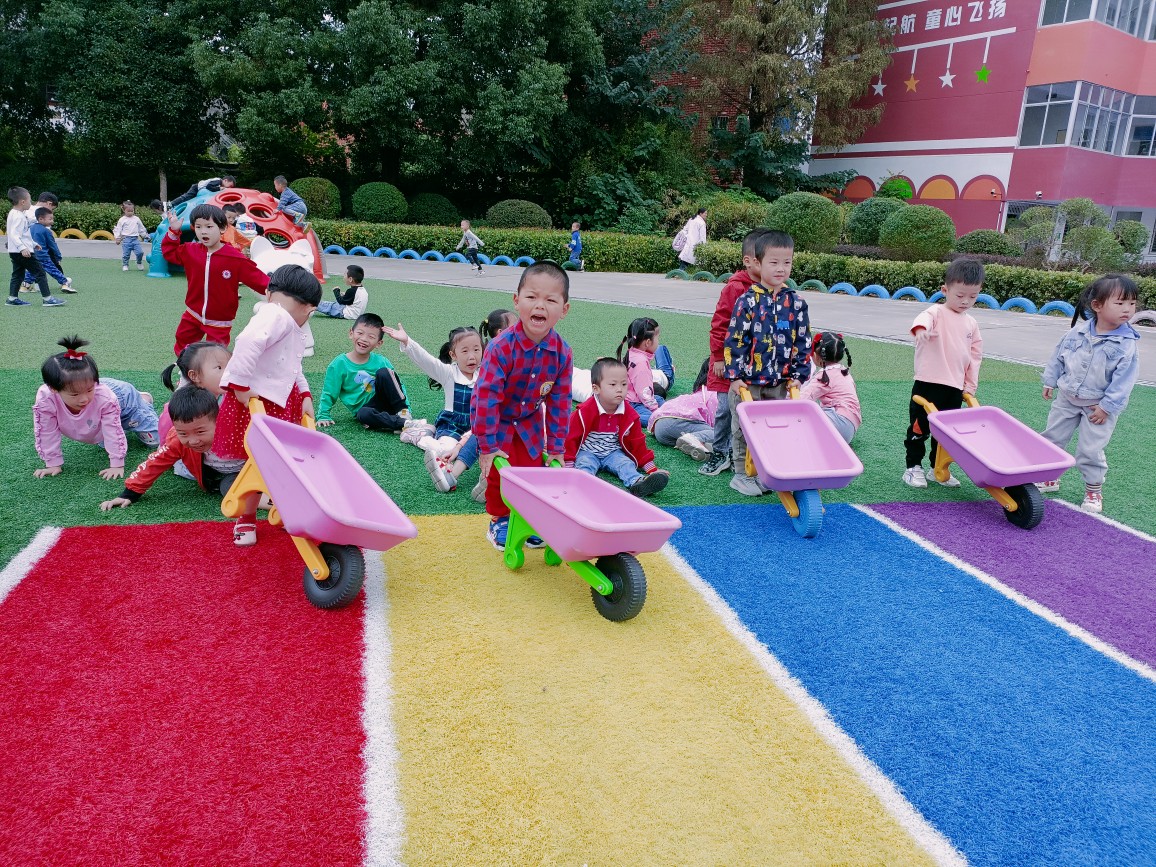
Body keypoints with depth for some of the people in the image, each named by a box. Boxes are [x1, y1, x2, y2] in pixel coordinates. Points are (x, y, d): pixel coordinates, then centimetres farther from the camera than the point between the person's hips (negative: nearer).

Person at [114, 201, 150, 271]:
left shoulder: (137, 219, 10)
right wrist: (117, 238, -2)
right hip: (126, 239, -2)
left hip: (135, 239, 2)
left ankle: (139, 263, 16)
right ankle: (125, 265, 15)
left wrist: (145, 236, 22)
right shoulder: (122, 220, 3)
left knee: (140, 252, -9)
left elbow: (141, 228, 20)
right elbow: (118, 229, 4)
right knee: (126, 254, -1)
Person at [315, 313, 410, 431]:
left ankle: (403, 413, -21)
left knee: (384, 372, -22)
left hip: (384, 403, 2)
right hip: (364, 408, -2)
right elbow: (329, 394, 3)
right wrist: (324, 416, -1)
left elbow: (399, 386, 8)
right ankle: (403, 423, -35)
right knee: (364, 415, -38)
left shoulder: (381, 362, -1)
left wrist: (406, 409, 1)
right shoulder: (340, 364, -5)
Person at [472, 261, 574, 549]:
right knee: (500, 472, -1)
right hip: (495, 419, -3)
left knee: (533, 468, 5)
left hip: (530, 421, 3)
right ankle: (499, 521, 21)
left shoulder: (562, 353, -20)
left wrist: (556, 447, -6)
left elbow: (559, 402, -10)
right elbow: (486, 396, -29)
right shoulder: (501, 347, -33)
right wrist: (488, 446, -26)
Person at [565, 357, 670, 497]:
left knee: (626, 463, -24)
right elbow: (571, 437, -10)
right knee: (585, 464, -31)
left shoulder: (629, 413, -3)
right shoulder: (585, 411, -15)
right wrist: (569, 467, -15)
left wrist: (651, 469, 3)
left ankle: (637, 483, -53)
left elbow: (637, 442, 6)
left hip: (613, 453, 3)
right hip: (587, 453, -2)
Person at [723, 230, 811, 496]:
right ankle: (742, 474, 21)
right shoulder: (748, 300, -8)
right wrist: (734, 375, -11)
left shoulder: (796, 303, 1)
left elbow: (803, 342, 5)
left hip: (780, 383, 3)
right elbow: (734, 339, -9)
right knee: (744, 429, 7)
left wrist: (798, 375, 0)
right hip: (747, 381, -3)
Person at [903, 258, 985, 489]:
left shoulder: (972, 323, 12)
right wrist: (921, 329, -55)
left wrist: (970, 385, 9)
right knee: (919, 428, 3)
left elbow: (975, 356, 16)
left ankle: (938, 468, 26)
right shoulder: (937, 313, -6)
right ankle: (913, 467, 15)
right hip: (928, 383, -5)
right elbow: (924, 319, -30)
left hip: (956, 388, 6)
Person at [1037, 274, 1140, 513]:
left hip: (1099, 406, -3)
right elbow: (1058, 355, 6)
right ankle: (1049, 478, 30)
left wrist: (1106, 407, -15)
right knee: (1052, 438, 12)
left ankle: (1094, 490, 18)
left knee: (1090, 449, -1)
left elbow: (1124, 379, -15)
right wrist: (1050, 381, 8)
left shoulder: (1127, 344, -16)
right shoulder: (1078, 331, -8)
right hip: (1067, 398, 4)